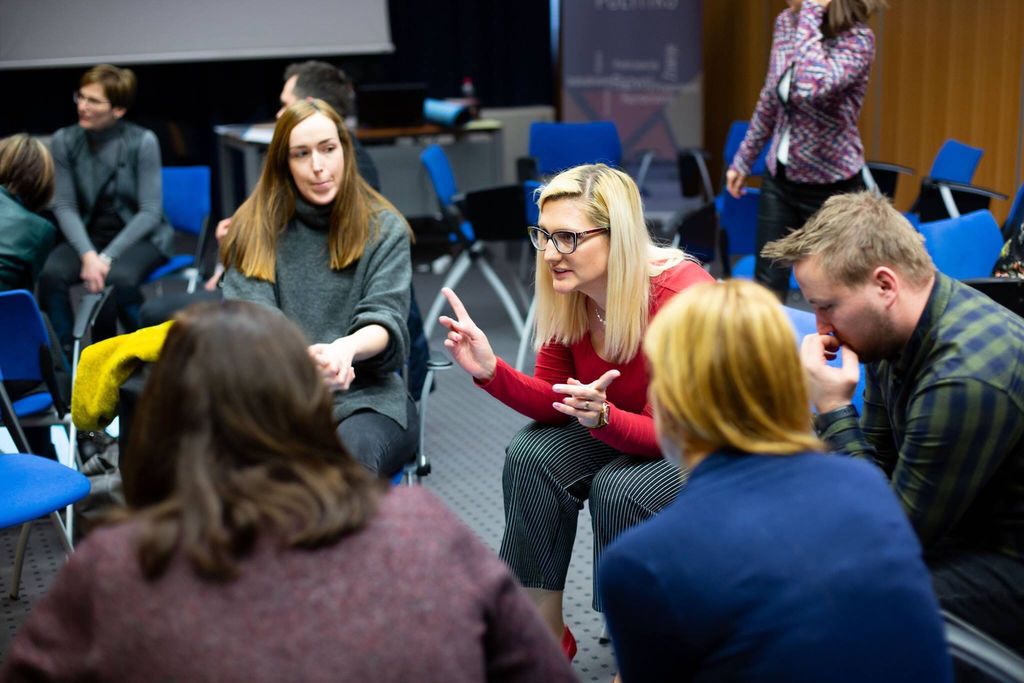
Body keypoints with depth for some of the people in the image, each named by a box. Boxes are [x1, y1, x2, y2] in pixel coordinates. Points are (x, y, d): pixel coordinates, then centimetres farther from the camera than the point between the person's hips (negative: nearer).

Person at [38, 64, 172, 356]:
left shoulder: (142, 142, -15)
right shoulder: (64, 141, -5)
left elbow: (150, 212, -14)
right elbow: (65, 206, -6)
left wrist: (107, 257, -22)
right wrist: (88, 254, -23)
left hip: (141, 235, -3)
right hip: (89, 234, 3)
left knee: (118, 278, -34)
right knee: (51, 274, -27)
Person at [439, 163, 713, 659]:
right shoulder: (566, 294, -12)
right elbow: (554, 403, -5)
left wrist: (603, 417, -46)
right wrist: (491, 371, -23)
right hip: (618, 424, 6)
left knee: (619, 489, -30)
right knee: (532, 456, -17)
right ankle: (545, 635, -3)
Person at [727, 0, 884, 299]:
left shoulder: (857, 39, -21)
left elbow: (811, 89, -41)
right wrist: (743, 159, 18)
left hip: (830, 187, -6)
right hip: (779, 177, 6)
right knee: (766, 290, 10)